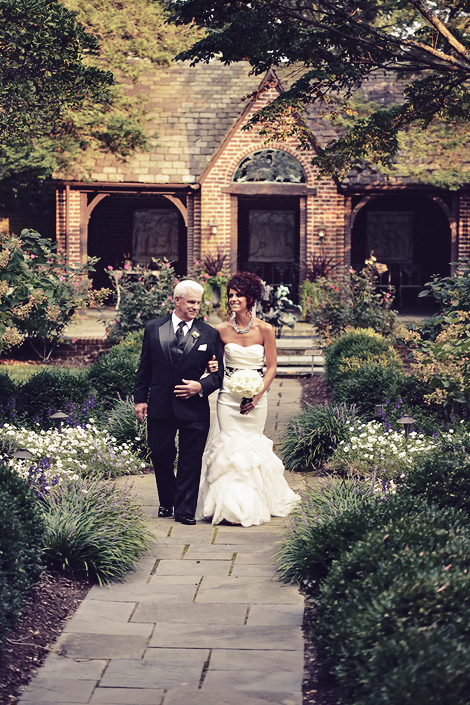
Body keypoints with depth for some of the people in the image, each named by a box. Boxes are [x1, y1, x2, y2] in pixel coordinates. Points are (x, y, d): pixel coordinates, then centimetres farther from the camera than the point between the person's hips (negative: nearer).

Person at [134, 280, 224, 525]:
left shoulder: (210, 334, 2)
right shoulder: (153, 328, 5)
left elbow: (219, 373, 4)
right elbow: (144, 368, 9)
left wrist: (201, 386, -13)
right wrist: (140, 398, 6)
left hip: (194, 407, -1)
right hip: (160, 405, 1)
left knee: (190, 462, 2)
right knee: (160, 457, 11)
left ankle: (185, 510, 11)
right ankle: (167, 502, 31)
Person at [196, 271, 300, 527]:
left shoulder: (265, 330, -6)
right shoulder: (222, 330, -1)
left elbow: (271, 367, -3)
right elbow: (214, 362, 12)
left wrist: (257, 396, -12)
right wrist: (211, 367, -12)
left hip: (256, 396, -1)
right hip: (228, 395, 1)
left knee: (253, 445, 4)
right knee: (231, 446, -3)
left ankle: (254, 504, 19)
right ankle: (232, 506, 5)